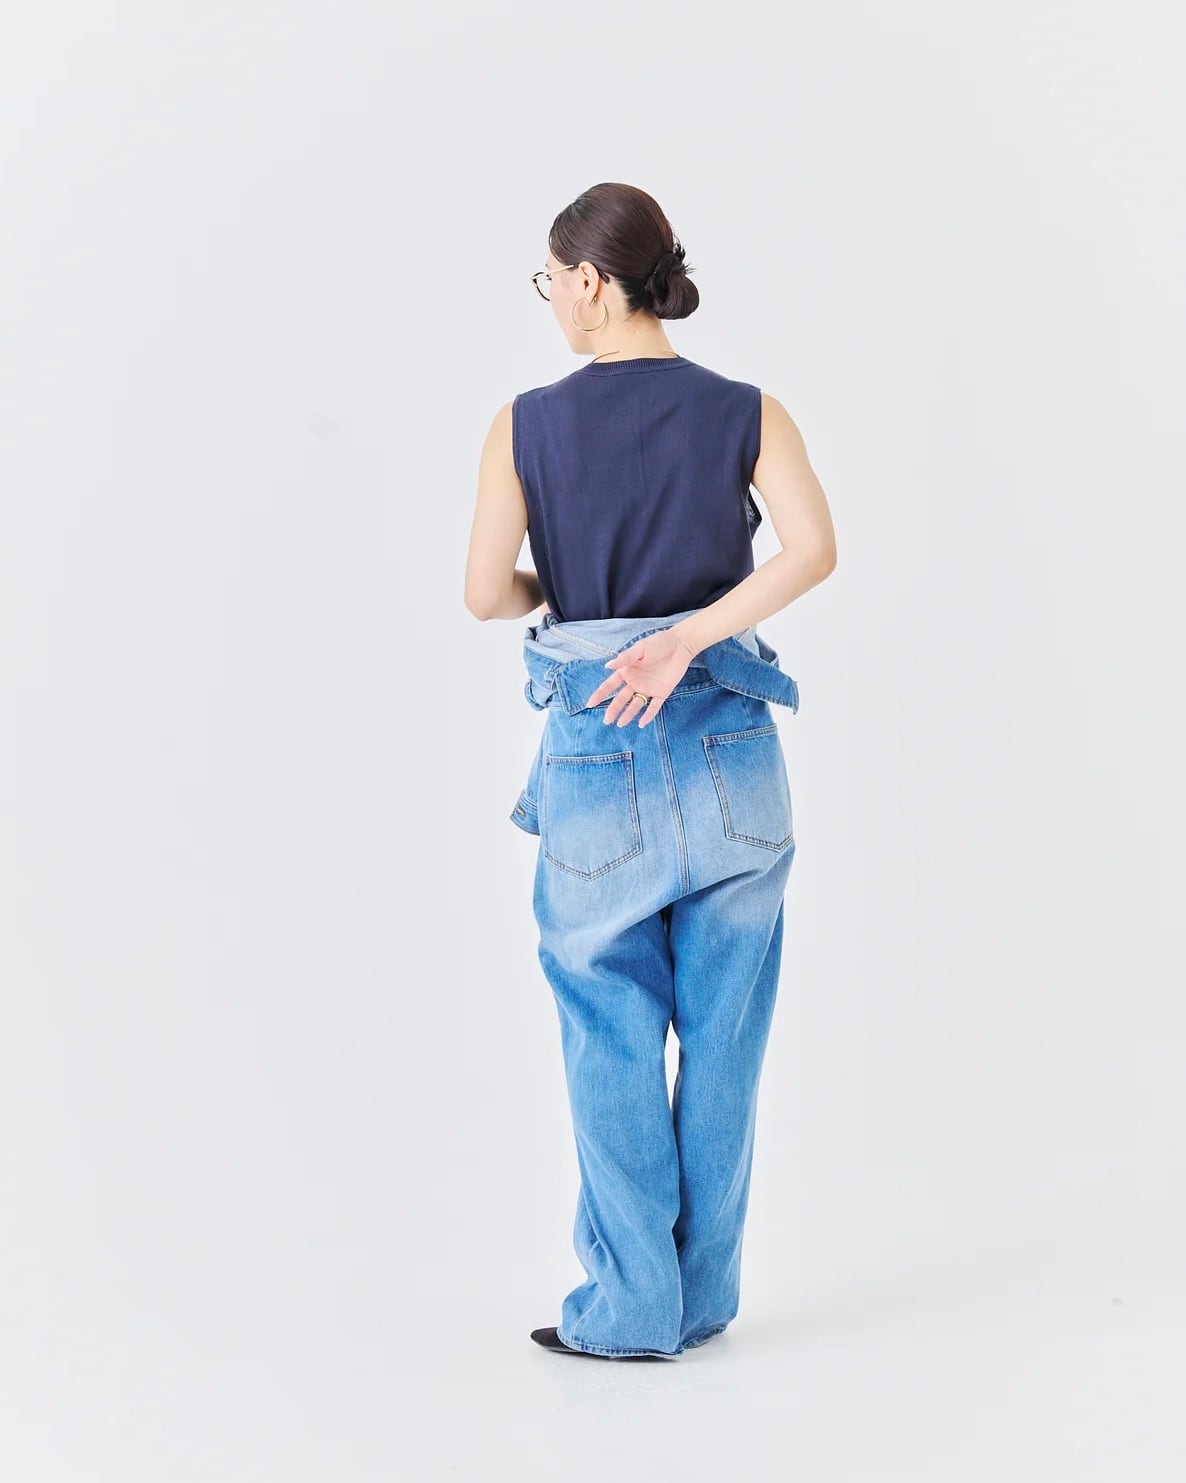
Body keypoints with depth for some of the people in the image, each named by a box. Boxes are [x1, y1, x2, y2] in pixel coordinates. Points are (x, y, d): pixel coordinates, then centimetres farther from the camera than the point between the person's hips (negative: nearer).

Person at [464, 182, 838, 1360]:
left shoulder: (527, 425, -4)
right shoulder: (746, 414, -1)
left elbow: (485, 594, -7)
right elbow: (814, 548, -15)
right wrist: (686, 635, -14)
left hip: (596, 751, -1)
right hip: (728, 746, 2)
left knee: (612, 1034, 9)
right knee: (721, 1031, 11)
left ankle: (633, 1306, 14)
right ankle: (703, 1294, 21)